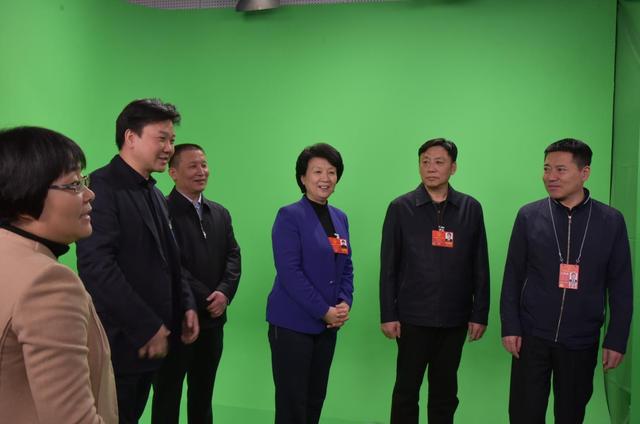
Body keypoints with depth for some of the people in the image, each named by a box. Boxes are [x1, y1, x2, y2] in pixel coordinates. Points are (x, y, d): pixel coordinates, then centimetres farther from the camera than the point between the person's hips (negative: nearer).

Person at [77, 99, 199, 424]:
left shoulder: (154, 194, 14)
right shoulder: (102, 187, -15)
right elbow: (97, 266, -24)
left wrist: (186, 305, 4)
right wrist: (147, 327, -21)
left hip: (150, 339, 8)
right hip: (119, 340, -8)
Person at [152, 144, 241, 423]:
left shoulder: (220, 213, 12)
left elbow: (233, 256, 6)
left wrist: (224, 292, -11)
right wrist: (206, 299, -15)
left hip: (213, 319, 6)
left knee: (203, 393, 18)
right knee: (168, 395, 10)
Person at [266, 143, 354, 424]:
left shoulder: (340, 218, 11)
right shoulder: (290, 216, -10)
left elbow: (346, 267, 13)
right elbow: (289, 272, -17)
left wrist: (345, 303, -4)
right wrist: (324, 311, -16)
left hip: (328, 324, 6)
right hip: (293, 323, -6)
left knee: (315, 399, 14)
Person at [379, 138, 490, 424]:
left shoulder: (471, 208, 2)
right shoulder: (400, 208, -2)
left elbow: (480, 267, 4)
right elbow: (388, 267, -2)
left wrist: (480, 314, 2)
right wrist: (388, 314, -4)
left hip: (455, 319, 2)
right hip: (412, 318, -1)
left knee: (445, 390, 13)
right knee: (406, 389, 8)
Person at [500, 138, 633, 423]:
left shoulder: (611, 221, -3)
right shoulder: (528, 216, -3)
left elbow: (620, 286, 0)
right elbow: (513, 276, 0)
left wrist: (617, 339, -2)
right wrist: (510, 326, -4)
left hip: (581, 341, 1)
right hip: (532, 336, 0)